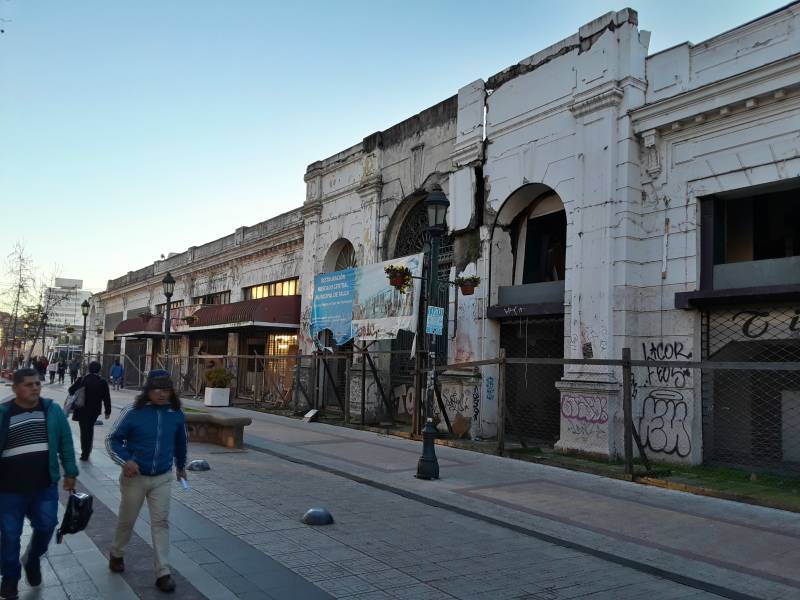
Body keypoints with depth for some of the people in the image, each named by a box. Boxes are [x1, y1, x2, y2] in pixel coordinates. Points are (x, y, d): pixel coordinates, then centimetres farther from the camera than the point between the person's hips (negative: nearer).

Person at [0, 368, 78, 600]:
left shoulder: (53, 410, -2)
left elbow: (65, 443, 6)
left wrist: (70, 472, 6)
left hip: (45, 486, 1)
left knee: (46, 526, 6)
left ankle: (32, 560, 36)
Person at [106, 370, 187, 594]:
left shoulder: (176, 414, -6)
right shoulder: (133, 412, -17)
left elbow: (180, 441, 11)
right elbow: (112, 439, -8)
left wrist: (181, 465, 23)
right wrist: (125, 460, -24)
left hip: (162, 478, 2)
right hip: (135, 476, -1)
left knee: (161, 522, 0)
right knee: (127, 519, 16)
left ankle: (163, 573, 5)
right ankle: (117, 554, 44)